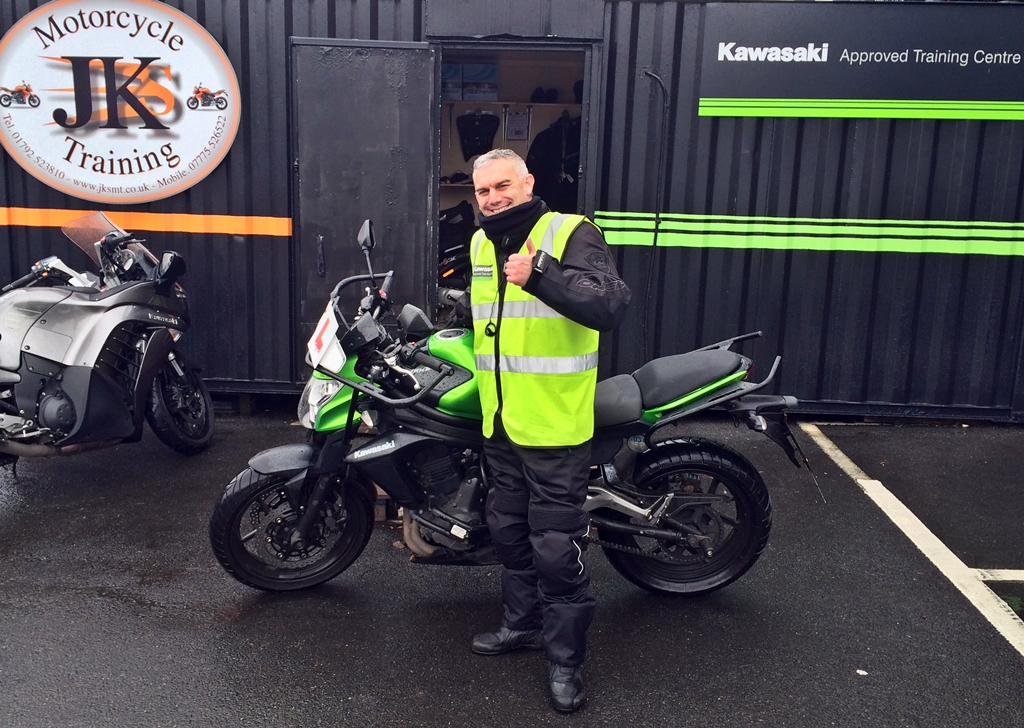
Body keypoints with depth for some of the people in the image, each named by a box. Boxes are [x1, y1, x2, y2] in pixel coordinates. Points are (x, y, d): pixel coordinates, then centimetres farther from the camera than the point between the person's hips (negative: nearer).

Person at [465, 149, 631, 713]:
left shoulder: (571, 234, -13)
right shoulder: (480, 243, 11)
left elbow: (611, 305, -30)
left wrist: (539, 274, -40)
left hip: (554, 427, -7)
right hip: (499, 423, 8)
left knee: (556, 549, 0)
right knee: (509, 533, 21)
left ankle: (565, 657, 19)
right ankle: (522, 623, 41)